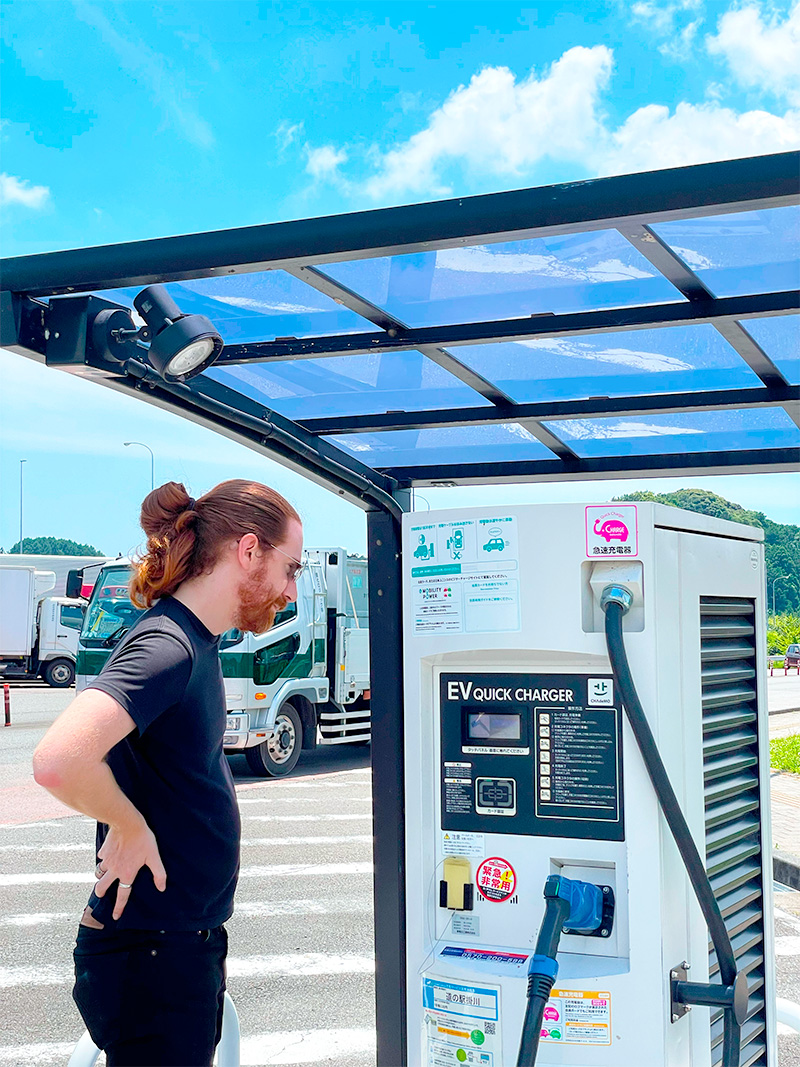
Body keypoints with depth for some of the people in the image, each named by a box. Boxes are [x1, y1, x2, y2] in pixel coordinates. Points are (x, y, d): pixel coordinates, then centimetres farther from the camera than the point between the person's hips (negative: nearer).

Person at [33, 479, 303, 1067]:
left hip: (189, 945, 9)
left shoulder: (194, 643, 8)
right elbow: (58, 761, -37)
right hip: (150, 957, -9)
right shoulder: (166, 648, -22)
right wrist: (130, 829, -21)